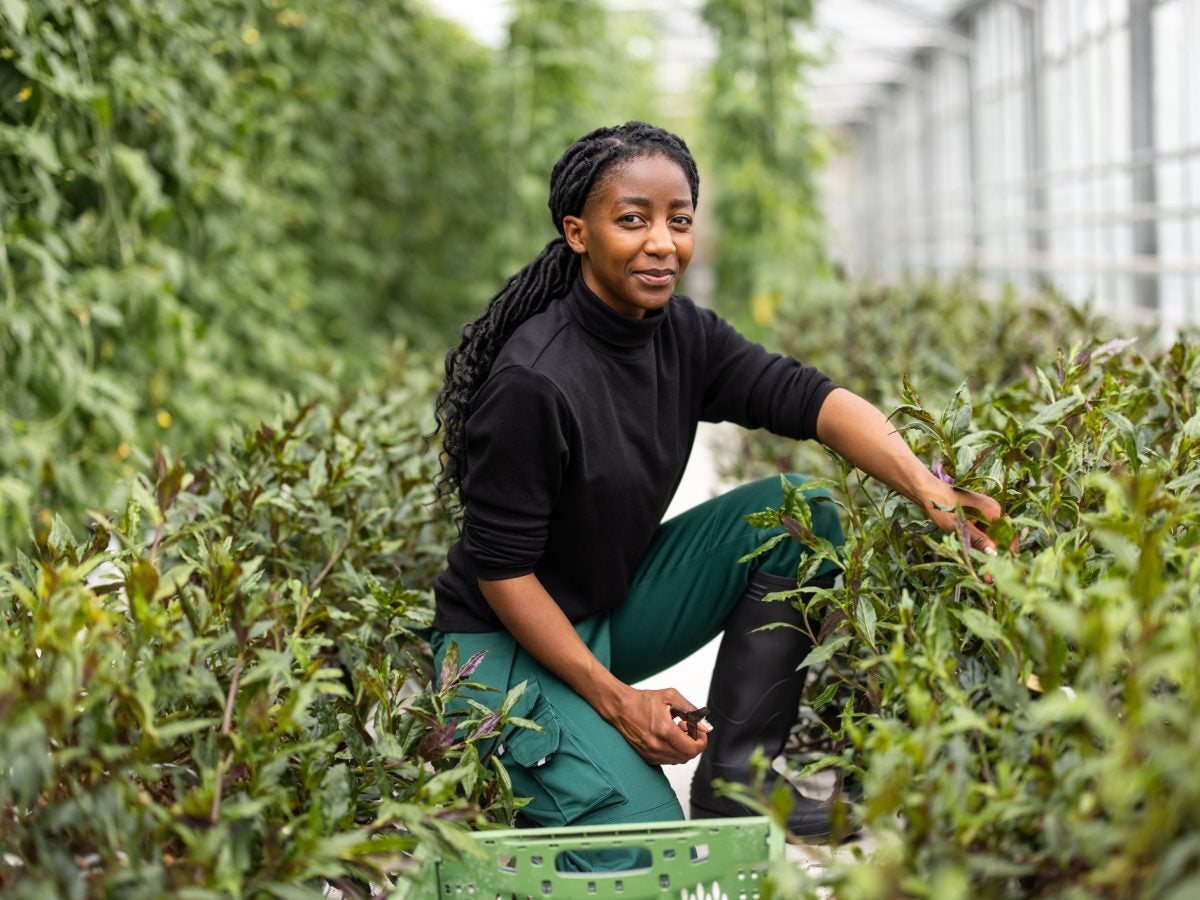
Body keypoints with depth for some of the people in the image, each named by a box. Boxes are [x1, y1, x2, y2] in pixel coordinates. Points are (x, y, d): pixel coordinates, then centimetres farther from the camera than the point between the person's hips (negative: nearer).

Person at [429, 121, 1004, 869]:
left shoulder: (682, 334, -5)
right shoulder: (532, 382, -26)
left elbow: (809, 397, -17)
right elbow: (501, 568, -22)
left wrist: (924, 486, -34)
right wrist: (614, 699, -21)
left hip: (618, 608, 8)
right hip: (509, 645, -7)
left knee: (799, 510, -8)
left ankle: (735, 778, -3)